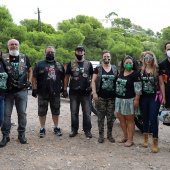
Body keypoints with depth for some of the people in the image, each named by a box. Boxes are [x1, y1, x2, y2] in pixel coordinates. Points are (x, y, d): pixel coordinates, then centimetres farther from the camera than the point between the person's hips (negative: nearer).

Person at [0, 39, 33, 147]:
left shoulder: (24, 58, 7)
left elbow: (30, 70, 16)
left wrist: (29, 82, 3)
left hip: (22, 90, 1)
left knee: (22, 113, 6)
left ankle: (22, 134, 19)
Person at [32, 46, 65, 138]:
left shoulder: (59, 64, 10)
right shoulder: (39, 64, 2)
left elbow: (64, 77, 13)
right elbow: (34, 77, 0)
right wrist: (34, 89, -7)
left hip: (56, 92, 2)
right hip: (42, 93, -2)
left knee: (56, 111, 11)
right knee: (42, 112, 5)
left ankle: (56, 128, 24)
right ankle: (42, 129, 16)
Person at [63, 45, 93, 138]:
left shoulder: (88, 64, 6)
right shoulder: (71, 64, 5)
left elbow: (92, 76, 12)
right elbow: (67, 77, 6)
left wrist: (91, 86, 2)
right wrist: (65, 89, 2)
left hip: (86, 92, 0)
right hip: (73, 92, 0)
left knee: (87, 112, 3)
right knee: (74, 112, 8)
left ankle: (87, 130, 15)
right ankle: (74, 129, 20)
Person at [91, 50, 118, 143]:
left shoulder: (115, 69, 9)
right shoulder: (98, 68, 2)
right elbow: (93, 81, 0)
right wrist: (94, 93, -10)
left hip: (112, 97, 2)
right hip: (101, 97, -2)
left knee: (110, 117, 7)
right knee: (101, 117, 3)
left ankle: (109, 135, 20)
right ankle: (101, 135, 13)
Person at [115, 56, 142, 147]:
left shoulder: (135, 74, -11)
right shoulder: (121, 72, 10)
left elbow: (138, 89, -15)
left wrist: (136, 100, -19)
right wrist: (117, 95, 20)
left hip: (129, 100, -7)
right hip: (119, 99, 7)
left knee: (129, 120, 2)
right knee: (121, 119, 13)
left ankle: (130, 139, 11)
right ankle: (125, 136, 29)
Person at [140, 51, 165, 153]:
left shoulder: (157, 70, -2)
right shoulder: (141, 70, 6)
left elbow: (161, 84, -1)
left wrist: (163, 97, -6)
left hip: (154, 98, -3)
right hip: (144, 98, 3)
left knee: (153, 119, -7)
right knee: (145, 118, 13)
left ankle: (155, 143, 3)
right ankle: (146, 139, 29)